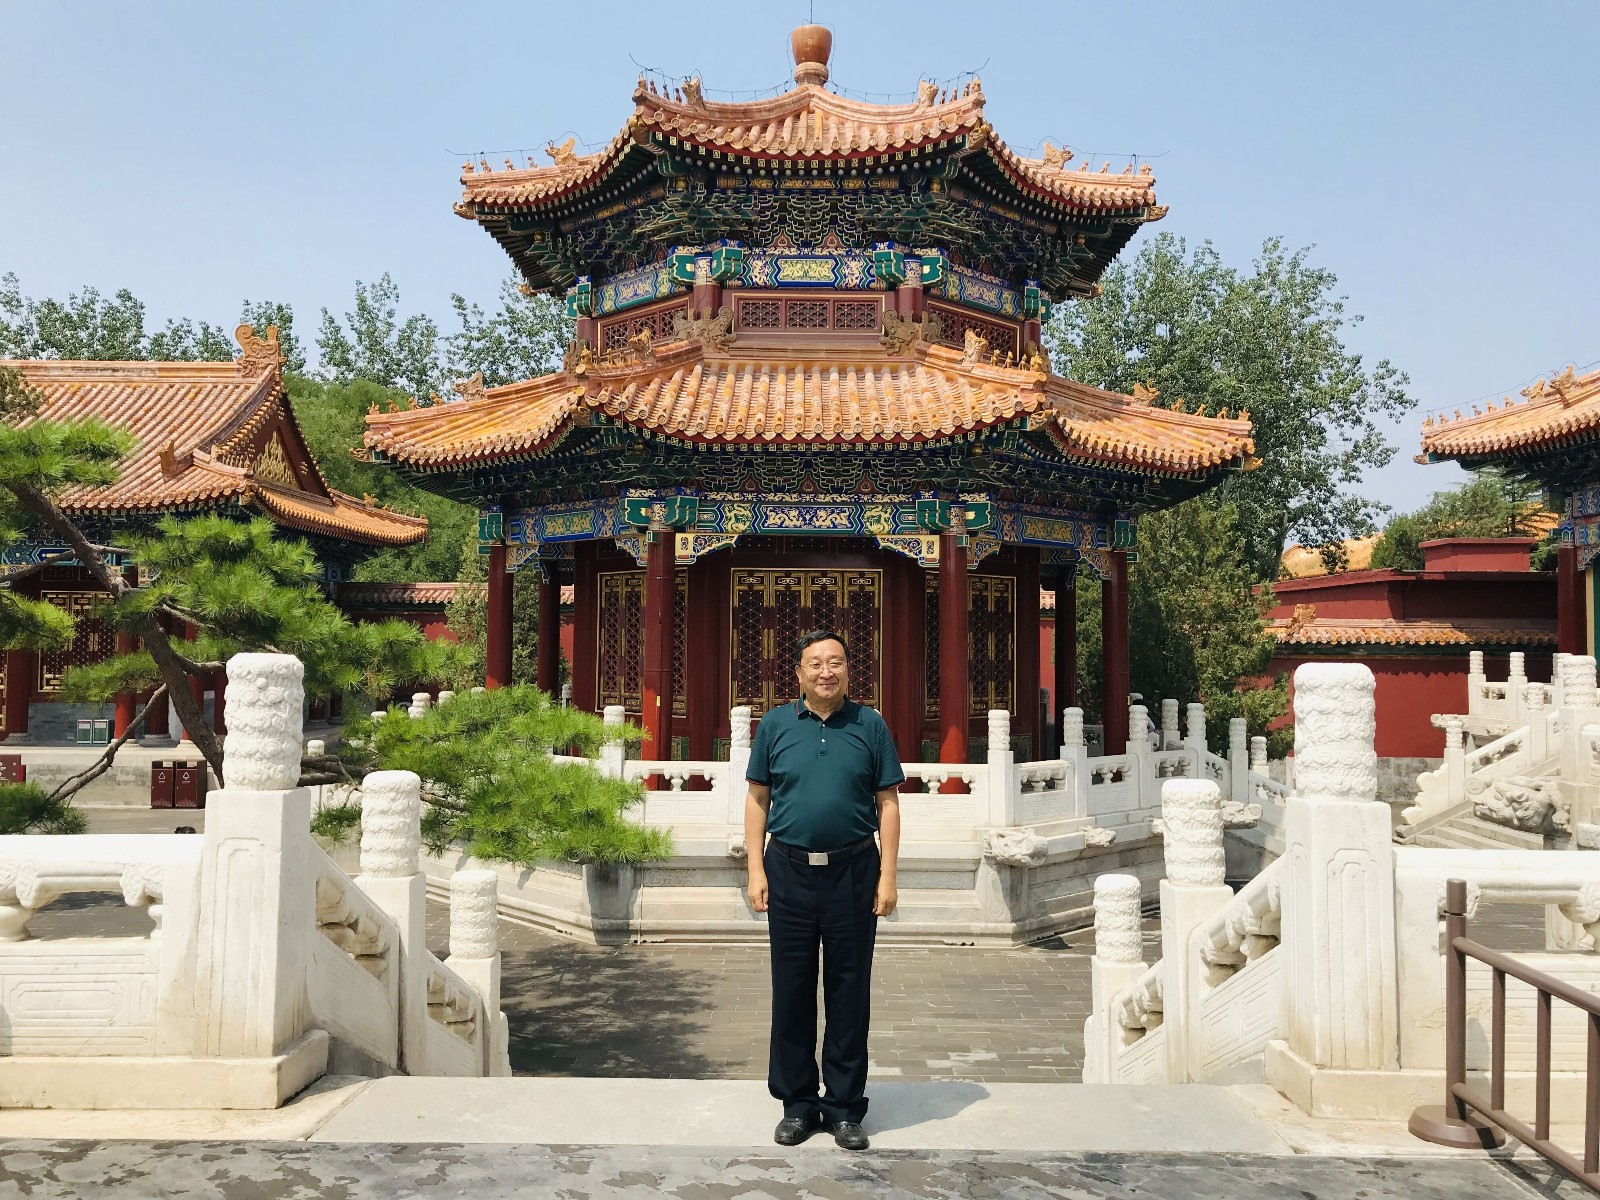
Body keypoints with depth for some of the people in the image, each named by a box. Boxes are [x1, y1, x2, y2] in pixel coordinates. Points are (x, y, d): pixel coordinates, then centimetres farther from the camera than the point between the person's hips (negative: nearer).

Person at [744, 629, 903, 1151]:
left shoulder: (870, 725, 3)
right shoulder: (775, 725, 5)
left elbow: (888, 804, 4)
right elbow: (757, 800, 7)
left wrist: (887, 875, -3)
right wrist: (756, 870, 0)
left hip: (853, 871, 0)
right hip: (789, 871, 1)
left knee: (850, 994, 6)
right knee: (791, 991, 7)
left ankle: (845, 1106, 17)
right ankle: (796, 1103, 20)